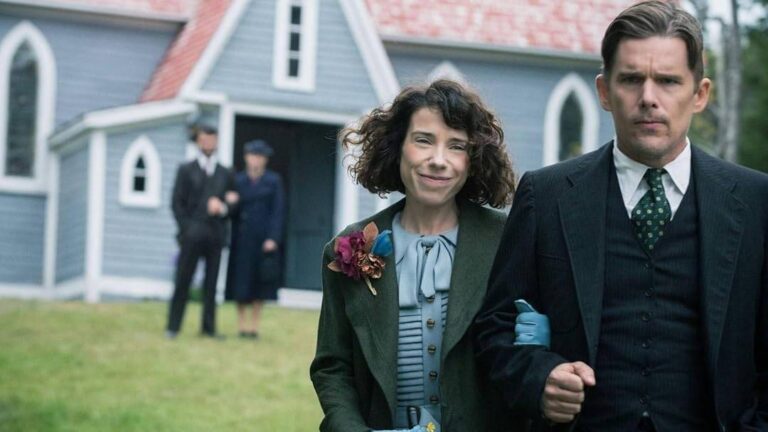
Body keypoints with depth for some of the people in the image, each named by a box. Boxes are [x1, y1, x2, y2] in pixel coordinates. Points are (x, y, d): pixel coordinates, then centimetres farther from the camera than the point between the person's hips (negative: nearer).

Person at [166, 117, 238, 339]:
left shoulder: (225, 174, 15)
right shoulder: (186, 170, 8)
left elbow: (233, 203, 14)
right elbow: (177, 203, 2)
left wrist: (223, 207, -9)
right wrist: (186, 228, -7)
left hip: (216, 236, 2)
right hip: (192, 235, -2)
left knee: (211, 283, 3)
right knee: (182, 282, -3)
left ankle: (208, 327, 7)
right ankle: (173, 327, 0)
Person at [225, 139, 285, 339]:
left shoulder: (273, 181, 3)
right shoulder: (238, 180, 6)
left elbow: (278, 211, -2)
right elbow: (233, 211, 5)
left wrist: (273, 238, -10)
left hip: (264, 239, -1)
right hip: (242, 239, 1)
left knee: (259, 283, 2)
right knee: (241, 284, 1)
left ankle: (254, 325, 8)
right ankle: (242, 324, 7)